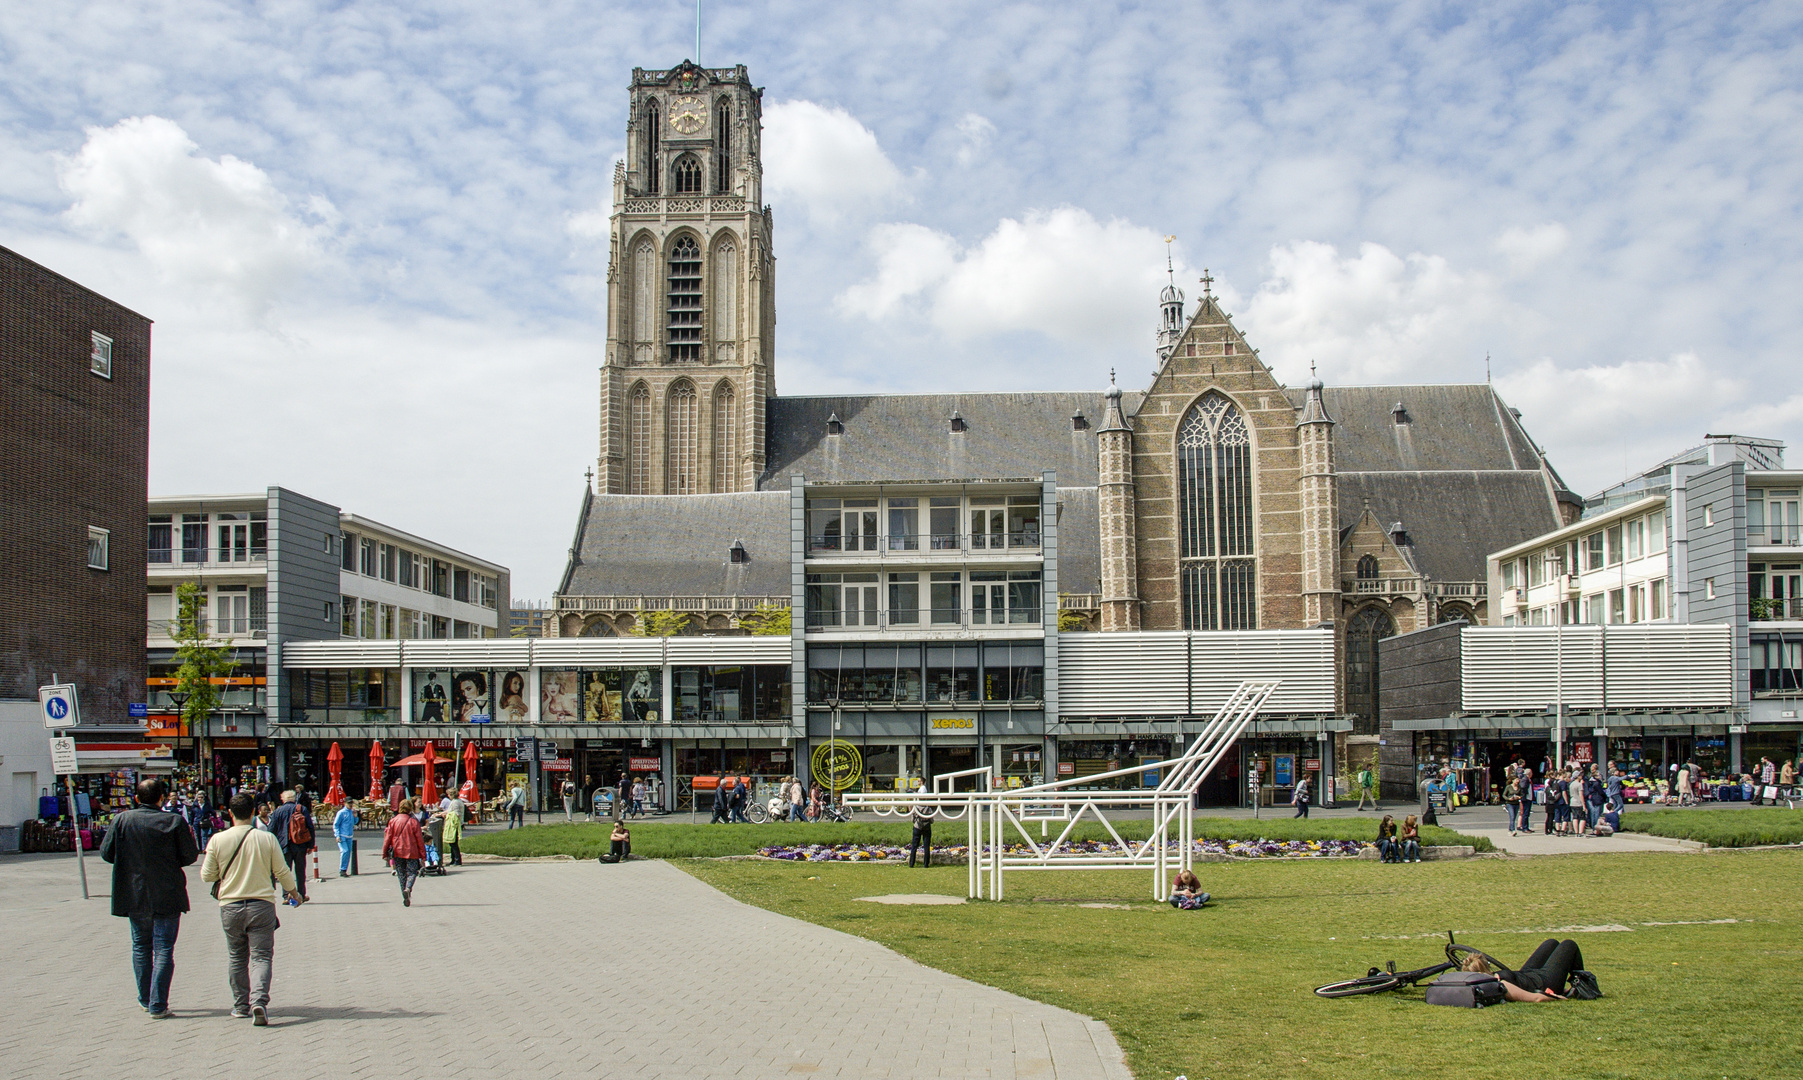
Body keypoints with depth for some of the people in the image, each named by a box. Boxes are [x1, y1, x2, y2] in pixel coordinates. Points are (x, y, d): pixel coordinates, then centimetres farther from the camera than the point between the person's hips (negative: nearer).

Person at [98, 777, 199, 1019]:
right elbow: (190, 856, -8)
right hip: (167, 897, -2)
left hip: (134, 897, 2)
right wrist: (187, 842, 13)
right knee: (163, 950, 2)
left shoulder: (122, 821, -5)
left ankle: (145, 1000, 26)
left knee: (141, 947, 19)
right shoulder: (174, 822, -10)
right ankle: (158, 1005, -1)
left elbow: (106, 854, -1)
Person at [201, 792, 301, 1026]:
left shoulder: (218, 840, -5)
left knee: (236, 957, 16)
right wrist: (294, 892, 20)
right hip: (262, 904, -1)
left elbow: (207, 875, 3)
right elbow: (282, 872, 2)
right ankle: (259, 1001, -17)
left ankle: (241, 1005, 21)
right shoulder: (267, 839, -6)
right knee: (261, 956, 1)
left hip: (230, 906, 1)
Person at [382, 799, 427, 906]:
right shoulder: (414, 822, -6)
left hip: (397, 852, 2)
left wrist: (384, 852, 9)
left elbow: (388, 837, 2)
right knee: (412, 872, 5)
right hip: (411, 853, -2)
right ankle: (408, 888, -24)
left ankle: (406, 898, 8)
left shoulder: (393, 821, 0)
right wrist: (423, 854, 3)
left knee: (401, 874, 10)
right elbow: (419, 839, -4)